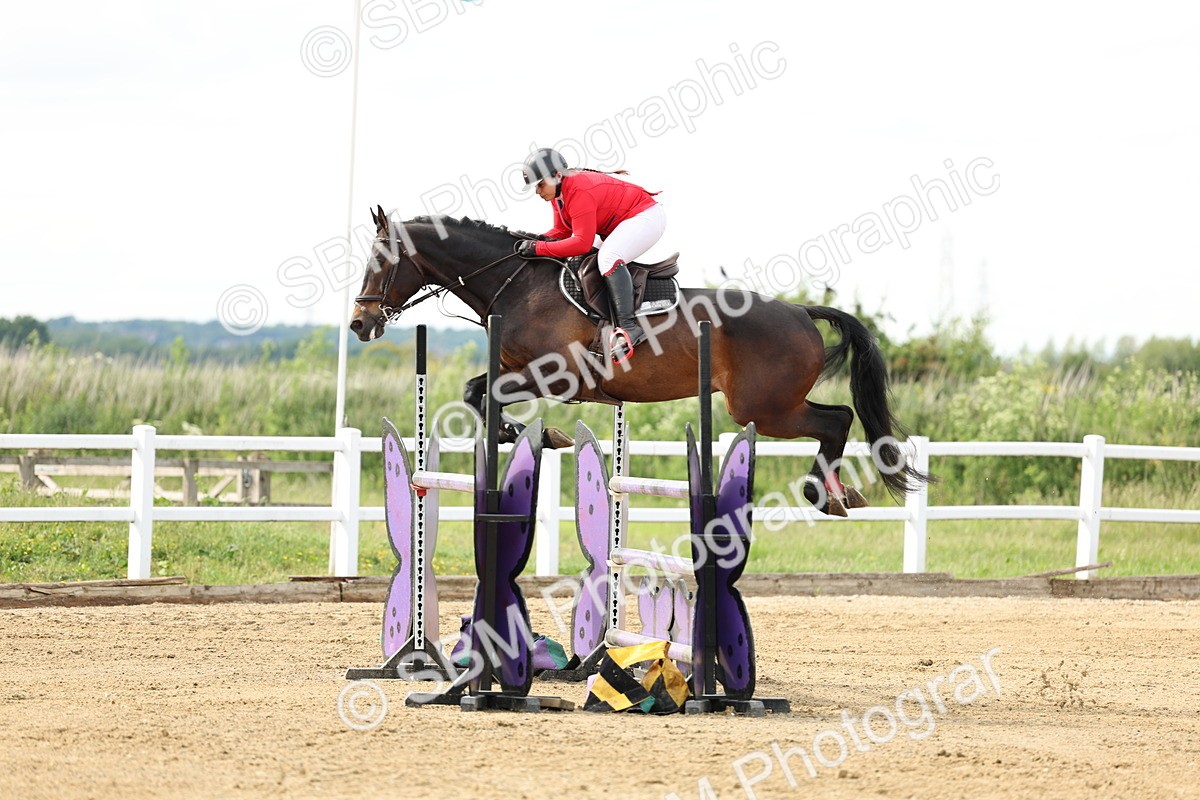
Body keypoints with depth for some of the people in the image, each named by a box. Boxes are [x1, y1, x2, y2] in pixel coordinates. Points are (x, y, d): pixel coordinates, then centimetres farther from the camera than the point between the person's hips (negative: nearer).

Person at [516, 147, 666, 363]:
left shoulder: (580, 192, -30)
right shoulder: (558, 192, 1)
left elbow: (582, 243, -34)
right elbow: (562, 232, 8)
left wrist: (539, 248, -31)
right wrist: (532, 242, -11)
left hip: (647, 216, -11)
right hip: (620, 226, 11)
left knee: (608, 258, -32)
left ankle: (629, 327, -38)